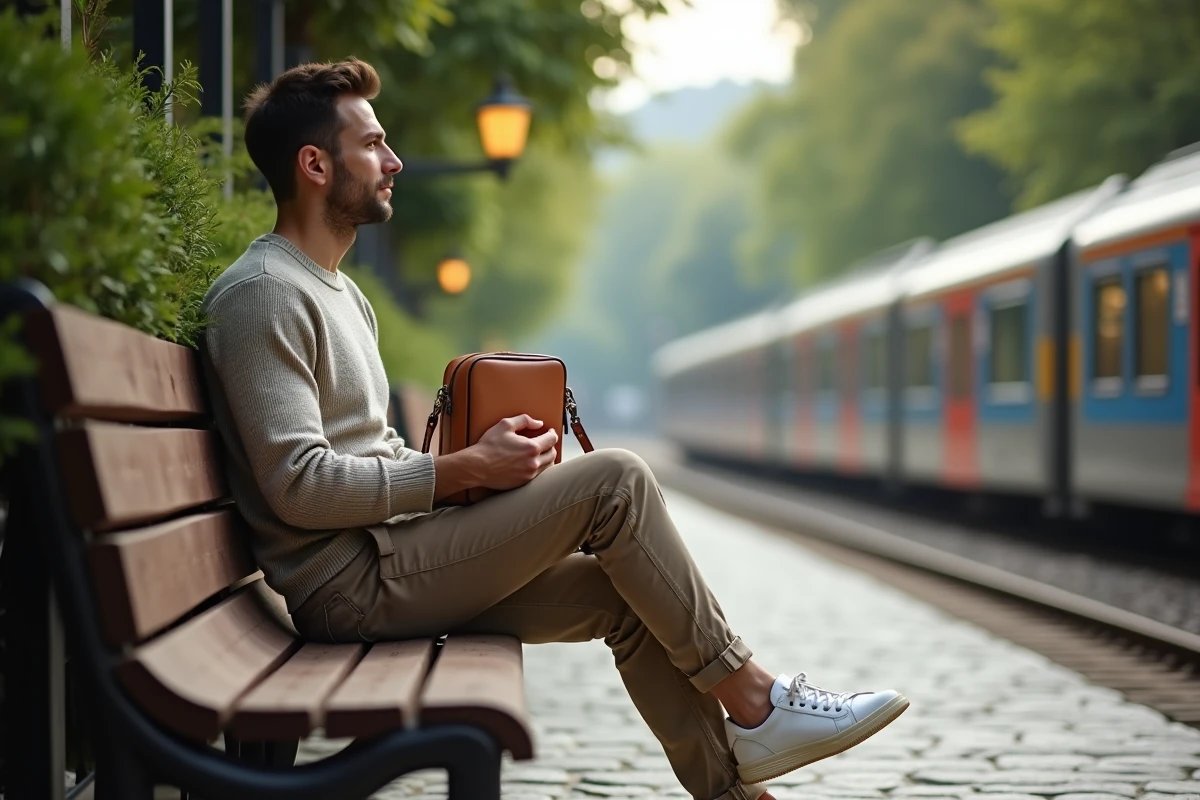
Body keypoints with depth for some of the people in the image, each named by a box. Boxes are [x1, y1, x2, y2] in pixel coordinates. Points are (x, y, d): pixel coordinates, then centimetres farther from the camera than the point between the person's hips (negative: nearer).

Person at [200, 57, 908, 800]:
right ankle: (750, 700, -4)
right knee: (614, 480, -14)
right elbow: (299, 485, -20)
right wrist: (466, 470, -16)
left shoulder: (340, 293, 21)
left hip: (388, 558, 10)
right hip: (350, 583, -10)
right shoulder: (263, 294, -12)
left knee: (624, 595, 4)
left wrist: (479, 466, 6)